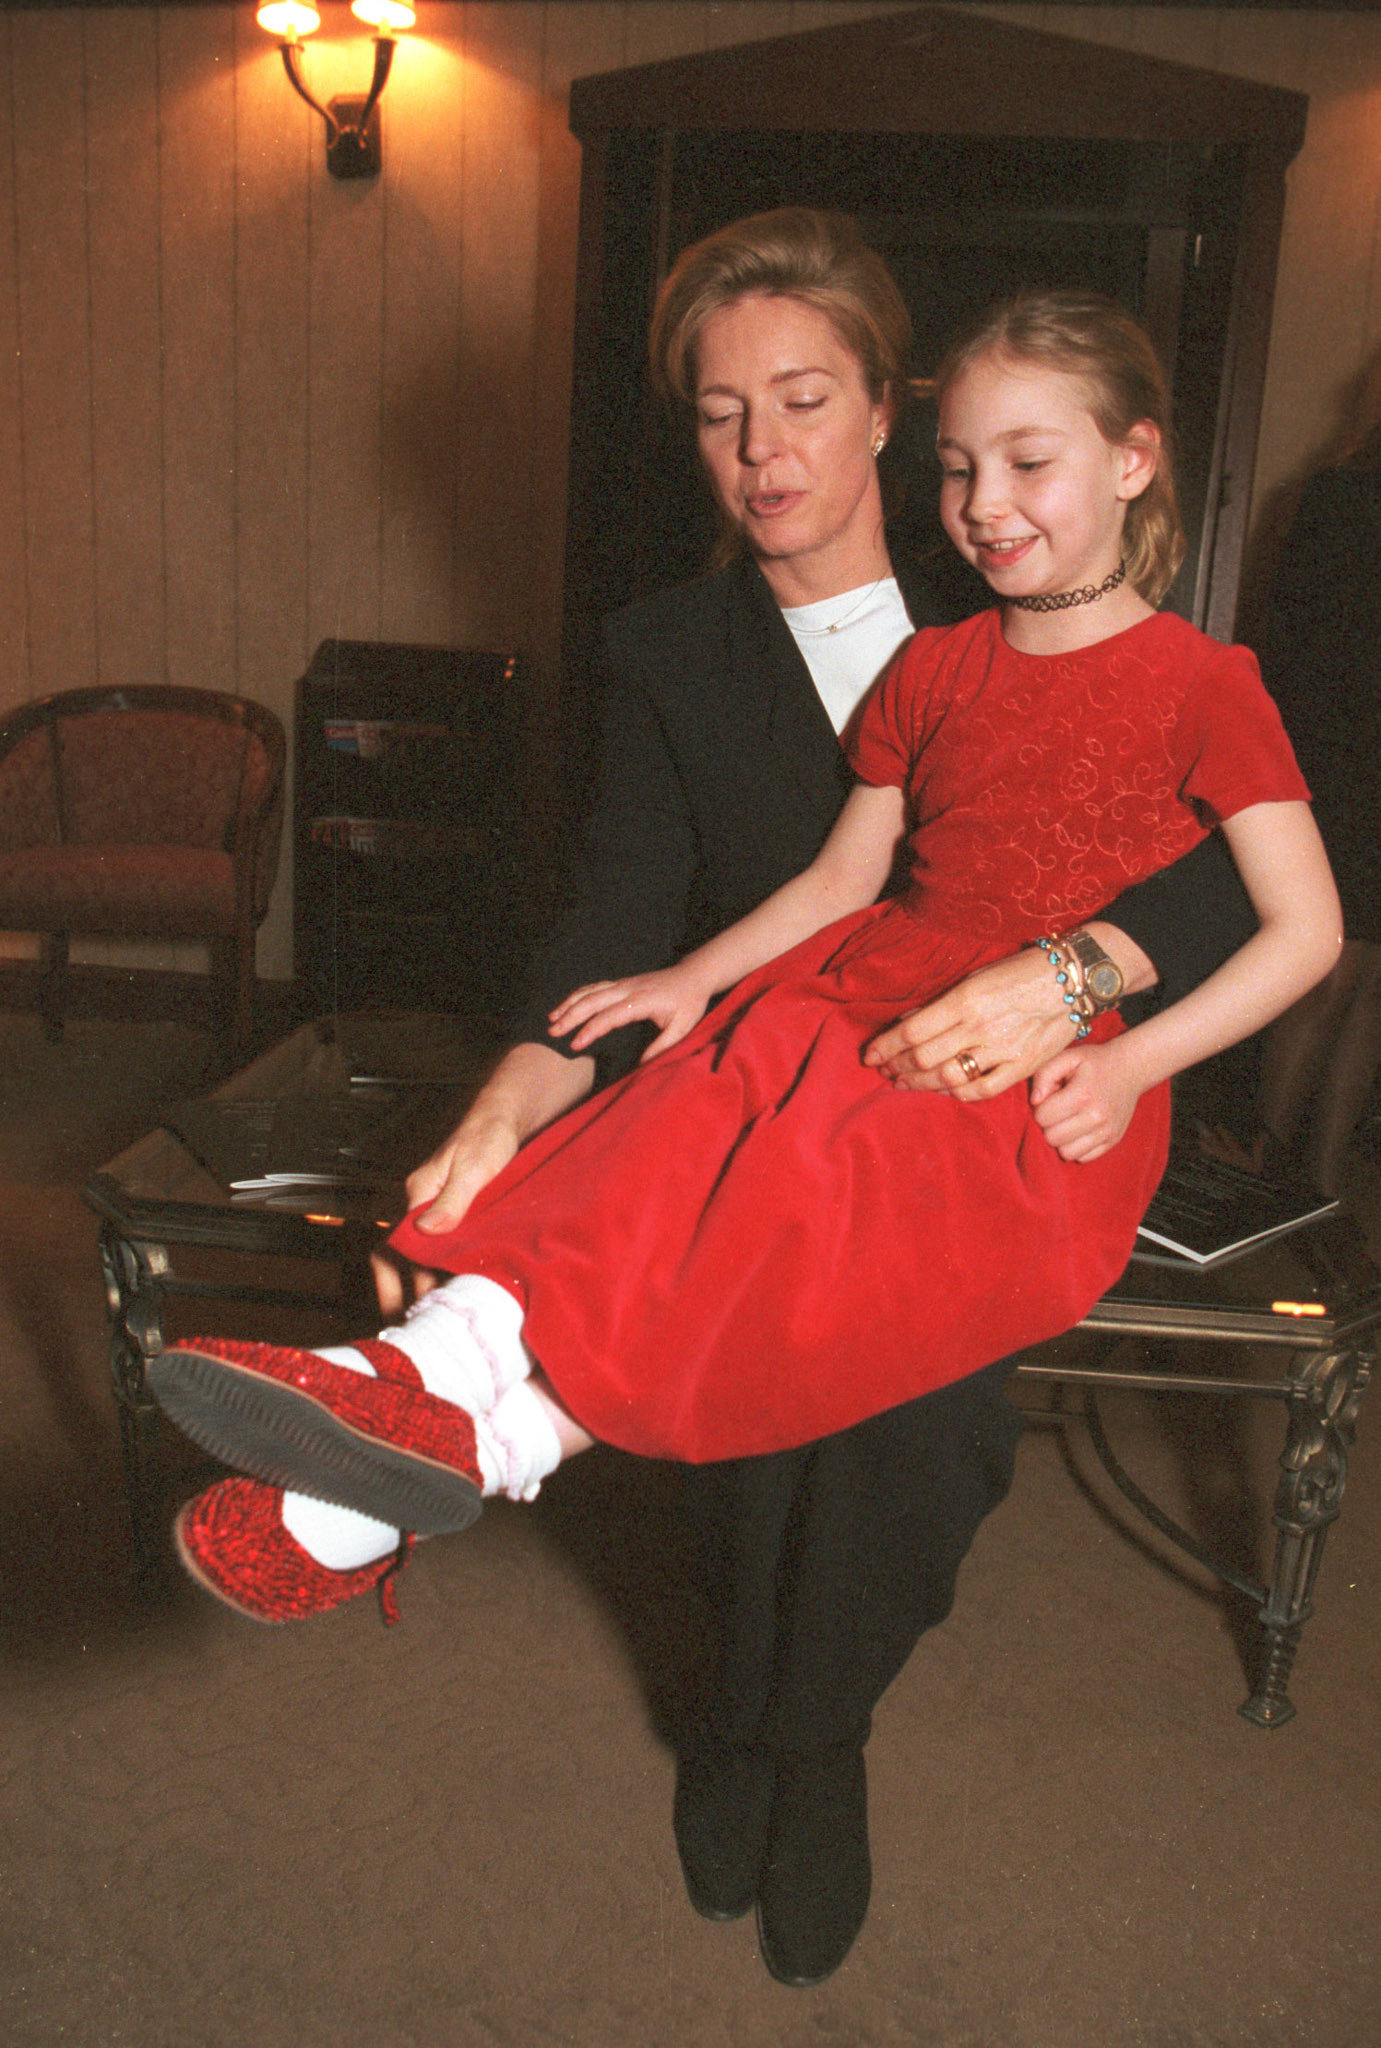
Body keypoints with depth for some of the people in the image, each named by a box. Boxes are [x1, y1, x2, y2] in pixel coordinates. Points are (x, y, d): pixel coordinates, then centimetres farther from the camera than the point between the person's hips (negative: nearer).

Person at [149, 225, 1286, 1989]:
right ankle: (779, 1720, 8)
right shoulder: (666, 657, 6)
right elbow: (624, 918, -9)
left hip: (988, 1112, 0)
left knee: (916, 1369, -28)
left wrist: (1066, 974, -31)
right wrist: (500, 1115, -28)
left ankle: (797, 1727, 6)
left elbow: (1211, 895, -8)